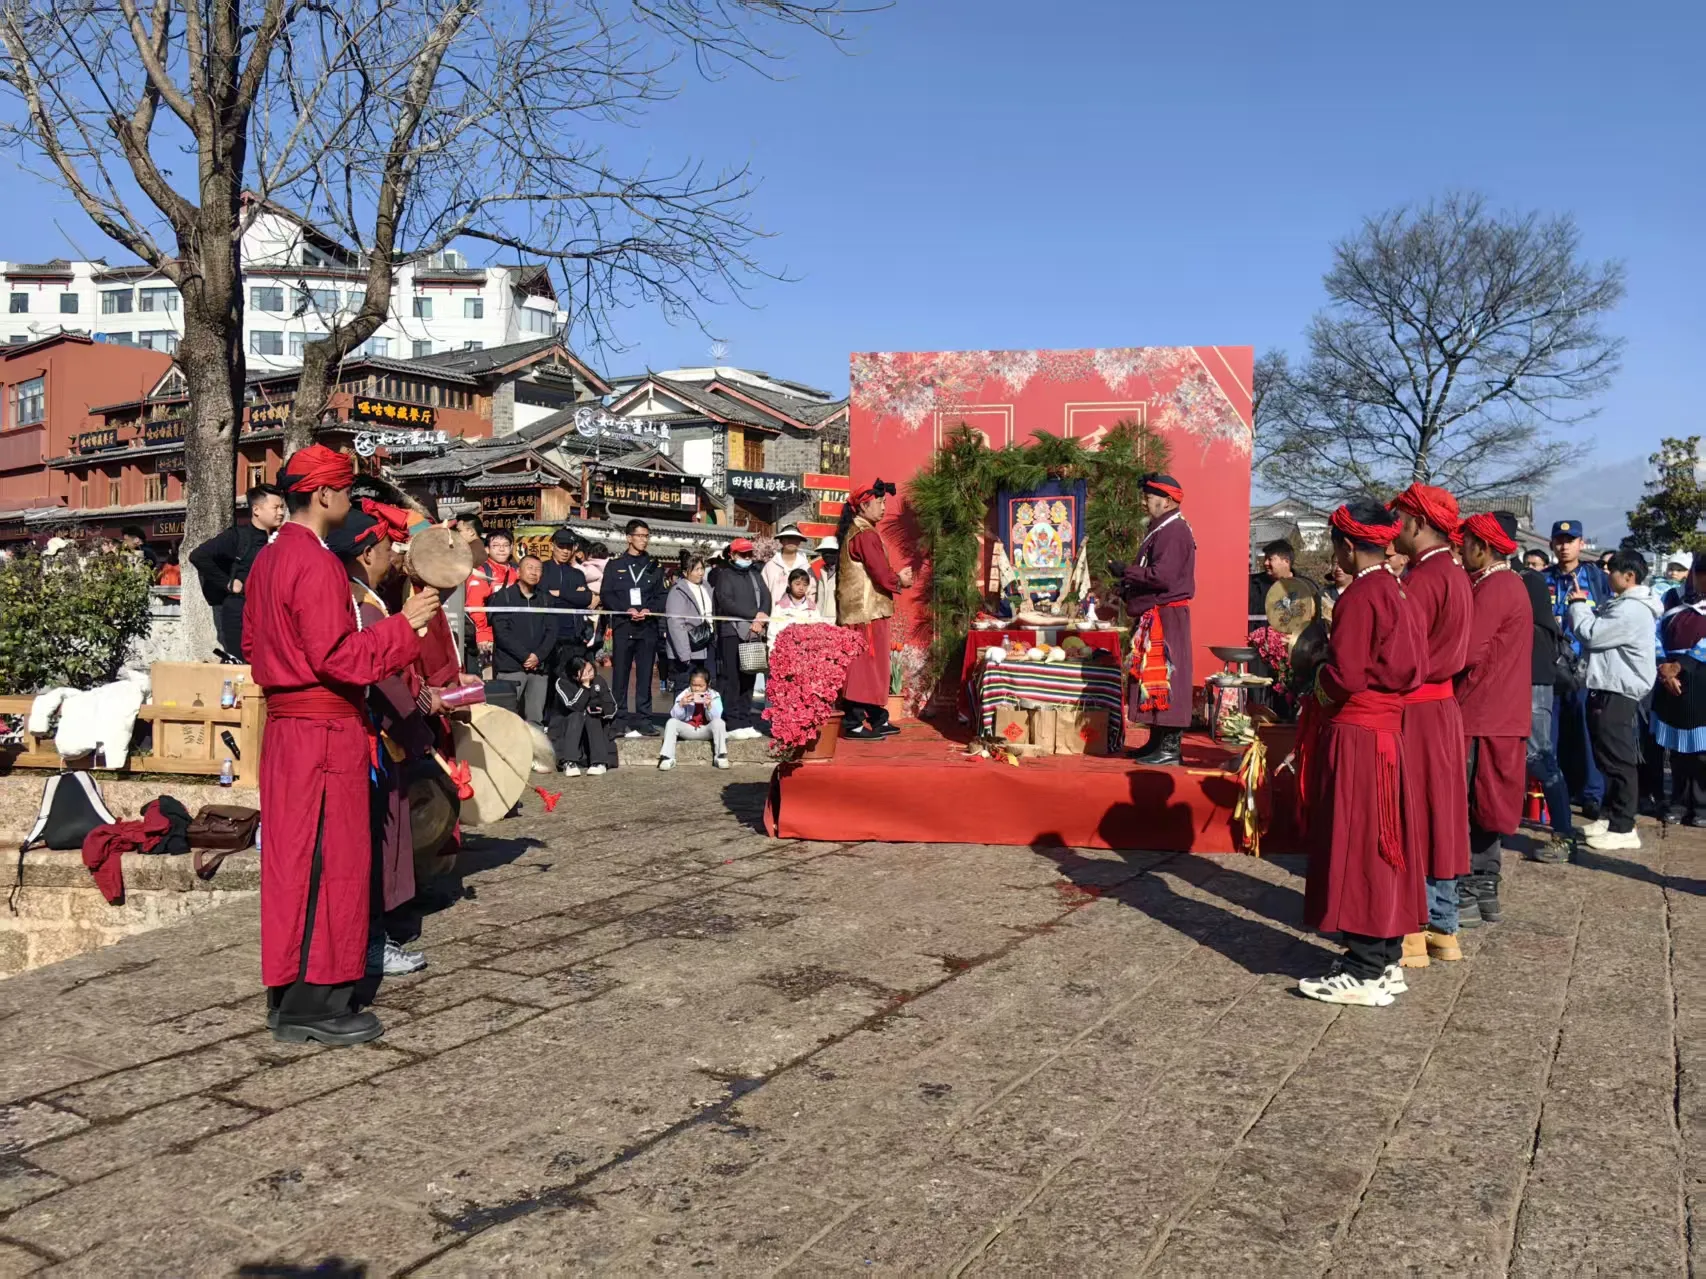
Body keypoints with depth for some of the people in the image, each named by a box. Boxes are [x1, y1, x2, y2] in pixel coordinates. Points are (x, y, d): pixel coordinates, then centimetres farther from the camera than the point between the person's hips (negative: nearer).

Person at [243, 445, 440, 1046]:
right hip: (326, 729, -10)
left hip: (283, 724, 10)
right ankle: (319, 1002, 4)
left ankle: (288, 996, 22)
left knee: (291, 859, 13)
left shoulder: (266, 560, 14)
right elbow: (335, 656, -22)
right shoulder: (317, 564, -17)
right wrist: (403, 625, -18)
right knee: (332, 861, -2)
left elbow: (251, 644, 21)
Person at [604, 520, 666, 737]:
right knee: (620, 674, -1)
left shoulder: (654, 567, 14)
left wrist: (649, 610, -9)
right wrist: (627, 610, -13)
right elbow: (607, 595, 0)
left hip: (647, 626, 2)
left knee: (645, 675, 2)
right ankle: (620, 719, 3)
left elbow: (660, 596, 10)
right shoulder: (615, 565, 8)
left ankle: (644, 719, 5)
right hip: (622, 625, -2)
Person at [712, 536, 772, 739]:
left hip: (754, 632, 5)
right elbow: (725, 601, -9)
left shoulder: (755, 574, 21)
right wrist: (754, 614, -10)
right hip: (732, 633, -5)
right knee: (731, 680, -7)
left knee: (748, 679, 5)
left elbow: (766, 597, 11)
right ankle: (733, 724, -8)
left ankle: (746, 722, 8)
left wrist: (760, 621, -7)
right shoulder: (725, 575, 4)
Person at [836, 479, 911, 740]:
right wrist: (900, 580, 1)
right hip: (868, 610, -10)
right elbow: (881, 574, -19)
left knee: (873, 664, 14)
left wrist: (896, 577, 8)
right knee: (865, 665, -6)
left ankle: (878, 720, 21)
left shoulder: (852, 531, 16)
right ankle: (854, 723, -2)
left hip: (859, 609, 10)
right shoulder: (865, 534, -15)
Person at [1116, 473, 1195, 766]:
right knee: (1153, 677, 14)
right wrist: (1130, 588, 13)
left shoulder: (1173, 531, -15)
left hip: (1166, 618, -11)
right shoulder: (1161, 529, 18)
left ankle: (1170, 747, -5)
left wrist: (1126, 572, -16)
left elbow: (1163, 576, -25)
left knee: (1164, 678, -8)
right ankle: (1158, 741, 21)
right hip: (1154, 615, 11)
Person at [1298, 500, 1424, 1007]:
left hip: (1354, 735, -9)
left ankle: (1364, 974, 1)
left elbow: (1344, 675, -22)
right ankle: (1384, 959, 23)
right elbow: (1406, 664, 15)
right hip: (1385, 726, 9)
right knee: (1379, 847, 14)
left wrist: (1320, 689, -1)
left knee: (1355, 845, -4)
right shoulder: (1395, 591, 12)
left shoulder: (1360, 595, -16)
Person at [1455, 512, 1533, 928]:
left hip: (1479, 716, -10)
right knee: (1484, 806, 14)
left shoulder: (1492, 588, -15)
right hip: (1502, 714, 10)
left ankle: (1464, 896, 0)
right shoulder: (1510, 583, 16)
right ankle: (1485, 891, 20)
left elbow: (1465, 652, -22)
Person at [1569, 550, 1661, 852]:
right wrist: (1584, 604, 7)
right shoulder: (1622, 604, 16)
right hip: (1609, 689, 11)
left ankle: (1622, 828, -1)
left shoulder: (1632, 610, -19)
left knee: (1618, 759, -6)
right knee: (1608, 756, 16)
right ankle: (1613, 816, 24)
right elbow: (1600, 628, 19)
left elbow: (1590, 634, -19)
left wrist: (1578, 604, -4)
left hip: (1618, 693, -11)